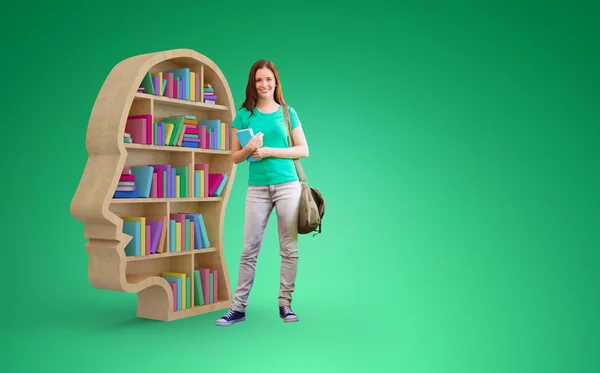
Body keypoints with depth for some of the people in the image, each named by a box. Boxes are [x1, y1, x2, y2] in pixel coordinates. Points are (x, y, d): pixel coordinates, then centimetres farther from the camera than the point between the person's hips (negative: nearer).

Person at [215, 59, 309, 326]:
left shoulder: (288, 113, 7)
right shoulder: (244, 115, 7)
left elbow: (304, 150, 3)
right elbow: (235, 157, 9)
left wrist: (271, 151, -9)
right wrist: (250, 148, -13)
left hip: (288, 185, 0)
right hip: (257, 188, 0)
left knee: (289, 248, 3)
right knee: (249, 249, 1)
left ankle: (285, 304, 14)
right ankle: (238, 307, 8)